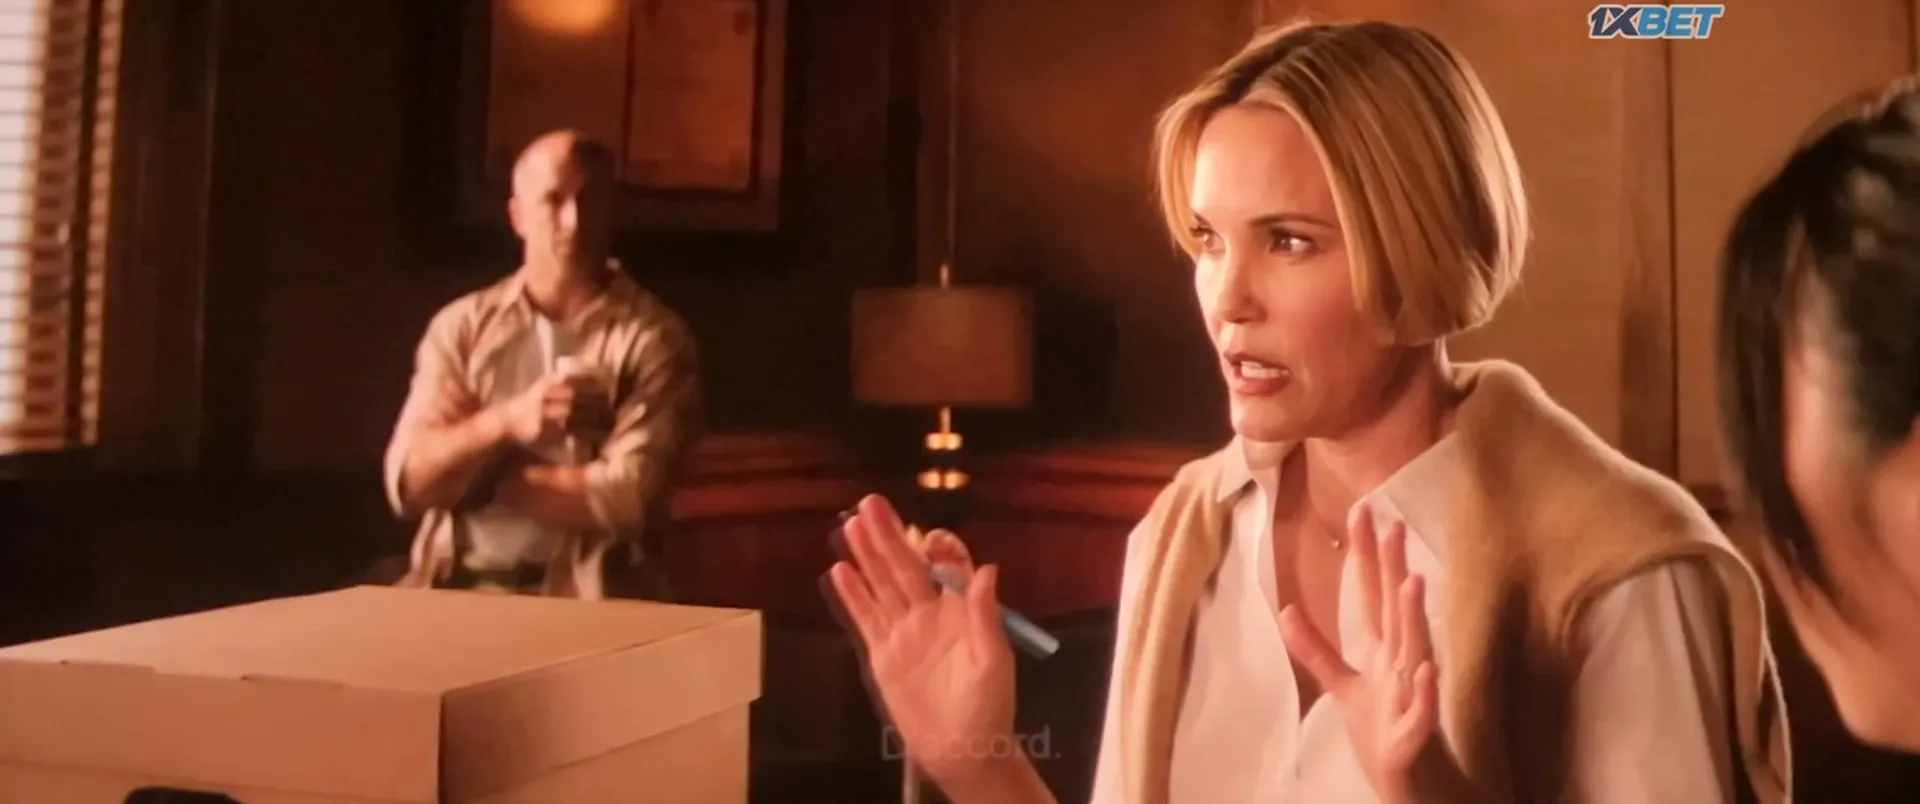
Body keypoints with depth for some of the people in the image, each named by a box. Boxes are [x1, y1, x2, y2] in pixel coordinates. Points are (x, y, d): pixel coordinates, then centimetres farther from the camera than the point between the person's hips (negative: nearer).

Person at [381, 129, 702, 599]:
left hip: (584, 594, -3)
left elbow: (622, 501, -12)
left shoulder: (653, 337, -3)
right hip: (455, 586, 3)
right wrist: (505, 421, -18)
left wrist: (474, 477, -3)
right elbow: (409, 482, -1)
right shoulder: (462, 324, 7)